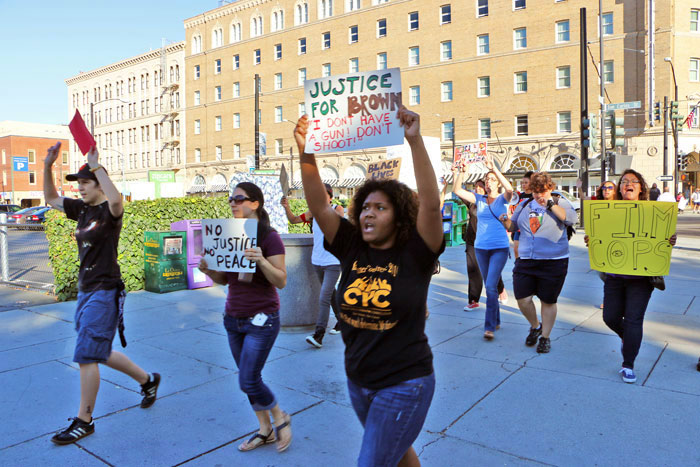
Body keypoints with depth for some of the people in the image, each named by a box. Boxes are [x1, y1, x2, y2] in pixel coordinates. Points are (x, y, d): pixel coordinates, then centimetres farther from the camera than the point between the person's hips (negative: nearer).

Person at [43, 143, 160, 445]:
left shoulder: (109, 211, -13)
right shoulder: (81, 209, 11)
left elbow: (116, 199, -37)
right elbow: (51, 199, 23)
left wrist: (96, 166, -27)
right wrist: (48, 166, 11)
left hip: (105, 292, -9)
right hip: (85, 291, 9)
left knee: (86, 356, -5)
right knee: (98, 354, 18)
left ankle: (84, 421, 10)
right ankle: (147, 380, 34)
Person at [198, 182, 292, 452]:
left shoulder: (269, 237, -13)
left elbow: (281, 281, -15)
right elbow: (224, 279, 12)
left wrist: (261, 260, -30)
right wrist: (208, 270, -8)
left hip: (261, 319, -6)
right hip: (233, 318, 7)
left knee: (248, 381, -6)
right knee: (248, 379, 13)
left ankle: (281, 419, 21)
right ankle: (265, 431, 30)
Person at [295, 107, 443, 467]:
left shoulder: (414, 254, -13)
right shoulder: (352, 249, -3)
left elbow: (431, 203, -28)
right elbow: (318, 206, -10)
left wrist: (415, 142, -35)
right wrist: (306, 154, -20)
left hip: (404, 384, -5)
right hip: (358, 380, 5)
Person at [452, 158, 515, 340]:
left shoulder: (502, 199, 0)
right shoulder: (479, 199, 9)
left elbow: (509, 189, -22)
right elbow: (457, 190, 1)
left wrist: (494, 169, -27)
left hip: (499, 248, -4)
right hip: (481, 247, 4)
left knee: (491, 286, -13)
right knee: (489, 286, 13)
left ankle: (489, 326, -10)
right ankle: (496, 320, 27)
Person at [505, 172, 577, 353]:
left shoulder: (560, 202, 1)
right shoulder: (525, 205, 12)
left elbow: (571, 219, -18)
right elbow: (513, 226, 20)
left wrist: (550, 203, -18)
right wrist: (505, 221, -1)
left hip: (553, 262, -3)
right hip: (525, 260, 3)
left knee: (548, 301, 7)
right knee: (522, 299, -2)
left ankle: (545, 337, 26)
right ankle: (535, 326, 28)